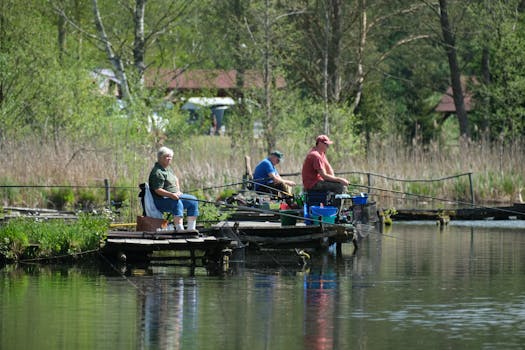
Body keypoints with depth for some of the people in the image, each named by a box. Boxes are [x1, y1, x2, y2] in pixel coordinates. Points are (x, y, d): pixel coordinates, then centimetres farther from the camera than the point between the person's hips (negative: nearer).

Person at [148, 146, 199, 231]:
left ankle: (191, 229, 1)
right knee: (177, 204, -37)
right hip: (160, 200, -10)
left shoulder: (168, 168, 15)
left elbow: (175, 179, 31)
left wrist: (178, 191, 14)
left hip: (174, 196, 10)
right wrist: (171, 195, -33)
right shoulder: (157, 172, -17)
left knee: (193, 201, 2)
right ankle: (180, 230, -46)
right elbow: (158, 190, -23)